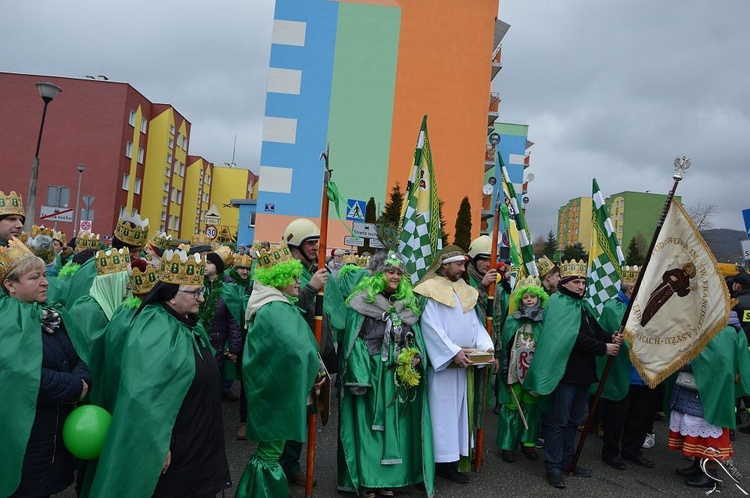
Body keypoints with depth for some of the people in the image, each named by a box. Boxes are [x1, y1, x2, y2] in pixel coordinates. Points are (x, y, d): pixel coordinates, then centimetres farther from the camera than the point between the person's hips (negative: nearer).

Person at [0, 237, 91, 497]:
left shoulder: (52, 316, 7)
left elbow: (80, 356, 5)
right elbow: (24, 375, -26)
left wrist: (82, 379, -16)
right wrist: (76, 387, -17)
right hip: (25, 435, -7)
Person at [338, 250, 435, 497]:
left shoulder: (408, 304, 9)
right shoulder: (363, 301, -6)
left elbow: (414, 336, 14)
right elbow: (354, 340, -9)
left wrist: (416, 356, -6)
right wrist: (359, 374, -15)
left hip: (397, 373, 5)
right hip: (370, 371, -5)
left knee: (393, 422, 10)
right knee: (368, 421, 2)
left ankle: (387, 477, 22)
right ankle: (365, 478, 14)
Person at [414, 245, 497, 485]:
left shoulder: (466, 291, 12)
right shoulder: (430, 290, -9)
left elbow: (475, 323, 11)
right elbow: (431, 327, -16)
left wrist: (486, 346, -5)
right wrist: (453, 352, -21)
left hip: (464, 363, 7)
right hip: (441, 362, -7)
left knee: (460, 410, 11)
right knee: (442, 411, -1)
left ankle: (455, 458, 20)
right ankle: (442, 462, 8)